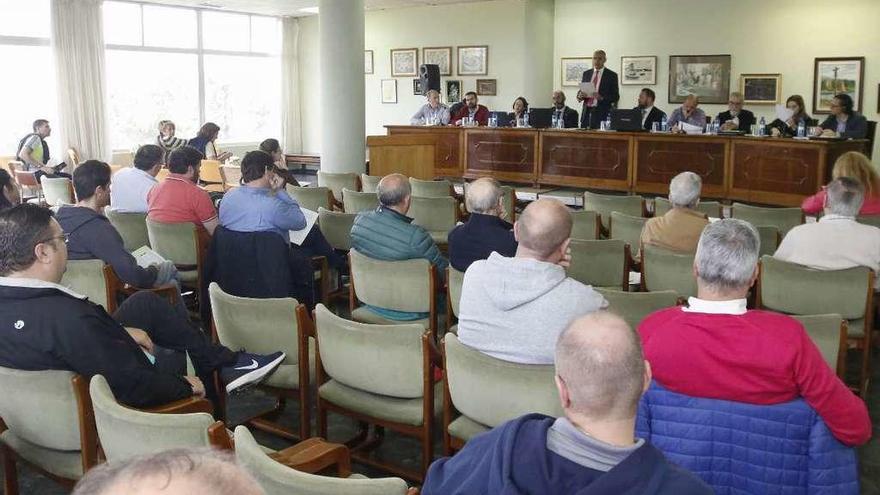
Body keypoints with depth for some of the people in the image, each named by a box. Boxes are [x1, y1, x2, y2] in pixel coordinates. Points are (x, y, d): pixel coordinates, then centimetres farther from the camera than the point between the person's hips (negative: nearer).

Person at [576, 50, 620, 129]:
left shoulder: (612, 75, 1)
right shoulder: (586, 73, 14)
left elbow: (616, 97, -2)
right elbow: (580, 91, 16)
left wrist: (601, 97, -19)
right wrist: (580, 95, -8)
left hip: (602, 114, -4)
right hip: (586, 113, 4)